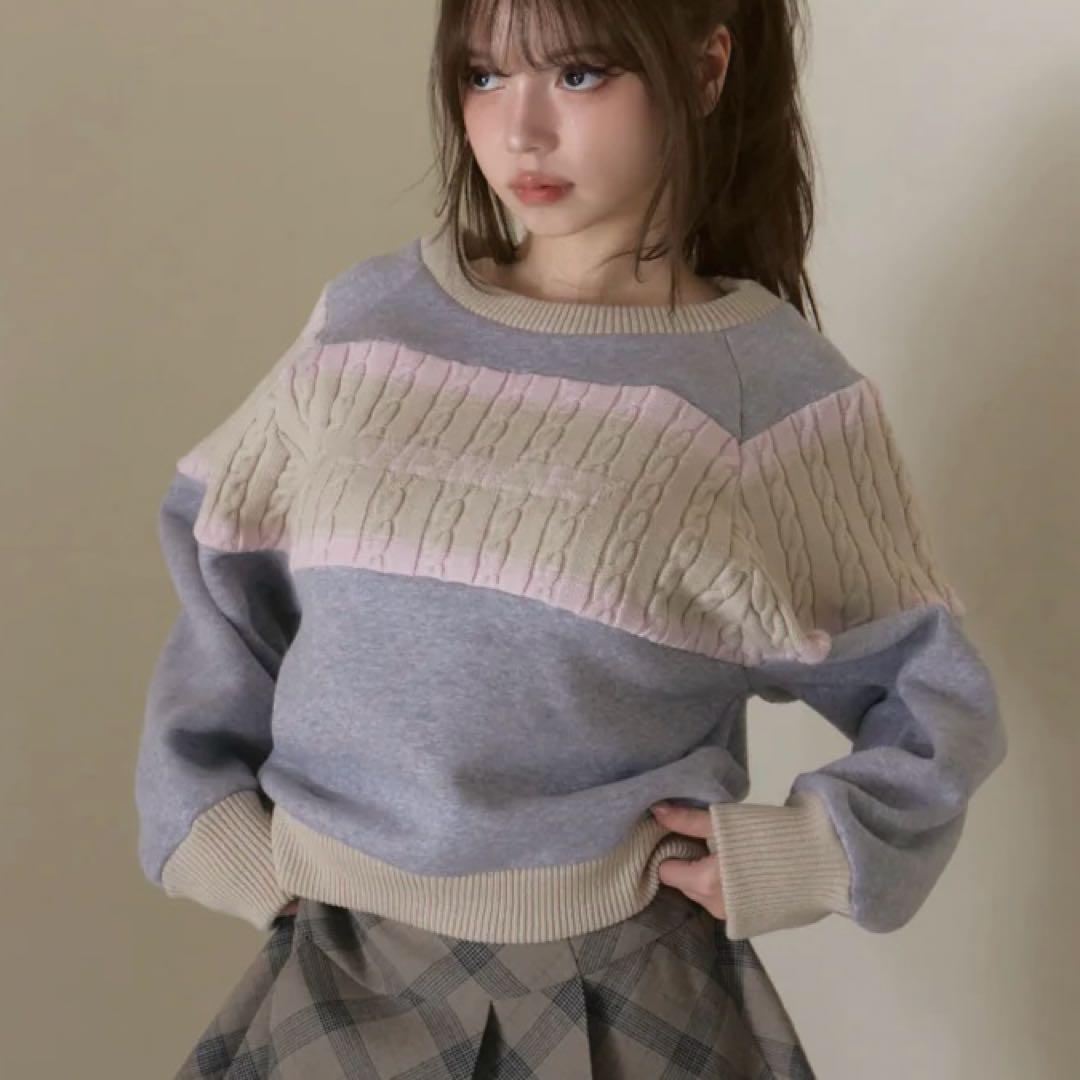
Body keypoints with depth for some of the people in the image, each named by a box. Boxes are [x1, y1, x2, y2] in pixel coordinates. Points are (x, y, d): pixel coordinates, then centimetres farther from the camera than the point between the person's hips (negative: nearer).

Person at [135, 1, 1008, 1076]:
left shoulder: (777, 392, -9)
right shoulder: (368, 319, -1)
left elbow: (933, 695, -1)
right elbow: (223, 579, 8)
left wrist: (805, 854, -13)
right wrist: (203, 813, 0)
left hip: (616, 985, -2)